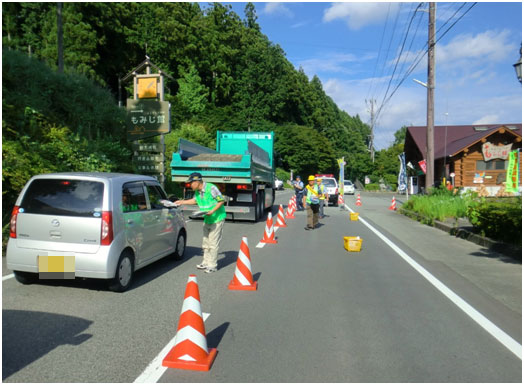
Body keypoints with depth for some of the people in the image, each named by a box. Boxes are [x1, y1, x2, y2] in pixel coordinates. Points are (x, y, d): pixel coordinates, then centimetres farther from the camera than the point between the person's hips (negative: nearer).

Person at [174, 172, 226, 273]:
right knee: (206, 242, 15)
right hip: (207, 219, 8)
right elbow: (195, 200, 23)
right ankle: (206, 262, 28)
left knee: (213, 243, -6)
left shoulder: (211, 188, -22)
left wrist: (213, 211, -26)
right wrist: (182, 202, 19)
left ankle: (212, 265, 3)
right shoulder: (197, 191, 3)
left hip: (217, 218, -8)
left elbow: (221, 200, -18)